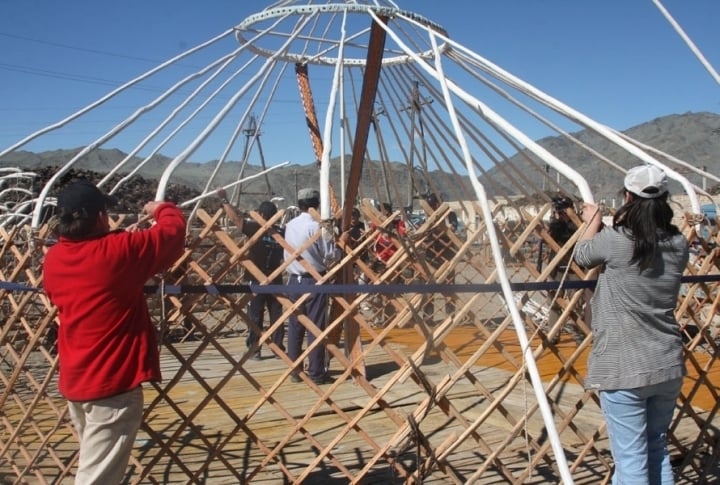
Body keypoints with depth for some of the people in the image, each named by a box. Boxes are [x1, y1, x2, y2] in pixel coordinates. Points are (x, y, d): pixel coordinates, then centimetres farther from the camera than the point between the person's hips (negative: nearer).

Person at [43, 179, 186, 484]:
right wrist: (162, 209, 14)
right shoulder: (118, 250, -18)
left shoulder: (52, 259, 2)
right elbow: (174, 229, -9)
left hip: (73, 381, 8)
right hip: (112, 382, -8)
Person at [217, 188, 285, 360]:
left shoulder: (256, 228, -12)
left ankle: (254, 349, 6)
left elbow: (235, 218, -8)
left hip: (257, 281, -3)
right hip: (276, 280, 4)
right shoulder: (281, 232, 1)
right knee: (276, 315, 9)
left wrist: (224, 199, 1)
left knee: (255, 317, 4)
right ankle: (279, 347, 11)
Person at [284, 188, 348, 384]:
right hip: (314, 281, -6)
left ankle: (294, 371, 17)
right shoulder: (315, 226, -14)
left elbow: (287, 255, 12)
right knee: (316, 328, 0)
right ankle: (316, 373, 5)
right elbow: (329, 257, -11)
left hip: (294, 280, 6)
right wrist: (340, 242, 3)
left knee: (295, 327, 11)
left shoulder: (290, 226, 6)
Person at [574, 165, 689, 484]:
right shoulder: (679, 245, 1)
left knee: (631, 459, 3)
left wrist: (593, 222, 21)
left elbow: (582, 255, 5)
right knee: (657, 451, 21)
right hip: (668, 366, 6)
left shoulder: (616, 240, -14)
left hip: (623, 369, -6)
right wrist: (618, 227, 24)